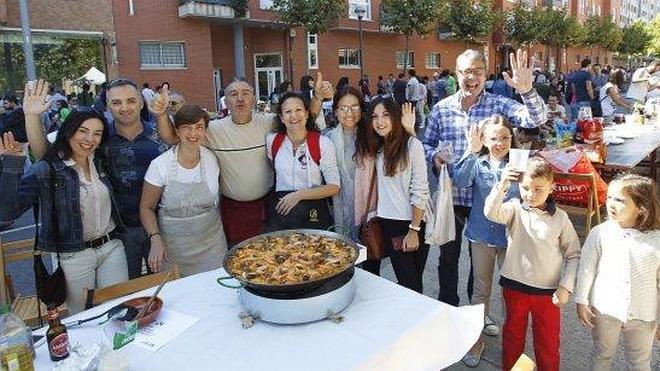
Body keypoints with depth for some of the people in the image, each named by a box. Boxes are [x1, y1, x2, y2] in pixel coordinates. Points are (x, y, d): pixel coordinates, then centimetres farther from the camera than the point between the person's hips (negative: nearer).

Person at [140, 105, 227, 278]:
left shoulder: (212, 158, -3)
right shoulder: (160, 165, -11)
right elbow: (146, 207, -4)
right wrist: (155, 239, -17)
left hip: (211, 242, 2)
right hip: (173, 246, -2)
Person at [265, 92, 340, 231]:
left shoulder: (322, 143, -9)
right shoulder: (272, 140, 1)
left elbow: (334, 187, -10)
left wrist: (299, 195, -17)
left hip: (313, 214, -2)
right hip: (280, 212, 3)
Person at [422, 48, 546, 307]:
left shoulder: (498, 105, -5)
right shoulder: (441, 109, 0)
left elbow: (535, 120, -18)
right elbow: (426, 144, 10)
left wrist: (527, 90, -35)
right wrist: (434, 155, -13)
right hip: (450, 196, 1)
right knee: (448, 257, 14)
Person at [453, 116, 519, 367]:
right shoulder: (477, 163, -3)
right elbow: (460, 181, -21)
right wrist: (471, 151, -28)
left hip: (510, 235, -1)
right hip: (481, 234, 1)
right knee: (481, 289, 14)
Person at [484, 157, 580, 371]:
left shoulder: (560, 218, -5)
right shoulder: (515, 209, -6)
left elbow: (573, 255, 0)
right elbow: (491, 213, -27)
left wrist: (566, 287, -6)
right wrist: (502, 185, -35)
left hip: (548, 291, 0)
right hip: (514, 286, 0)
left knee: (548, 343, 14)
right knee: (513, 335, 19)